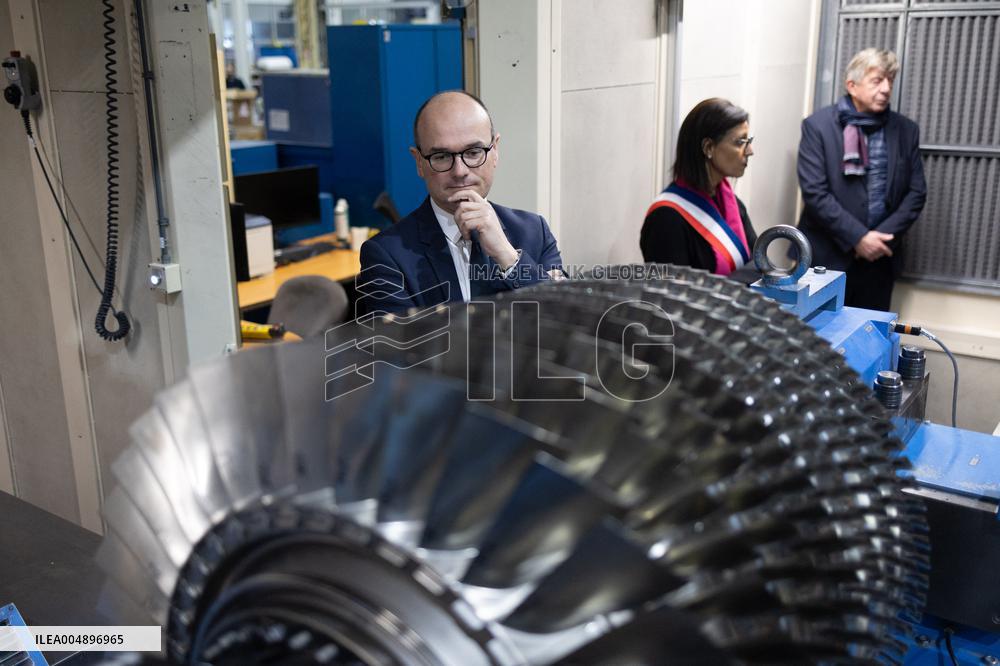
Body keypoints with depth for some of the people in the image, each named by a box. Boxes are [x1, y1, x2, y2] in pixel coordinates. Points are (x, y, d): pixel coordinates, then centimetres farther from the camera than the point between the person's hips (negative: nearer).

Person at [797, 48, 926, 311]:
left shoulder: (906, 130, 7)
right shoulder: (817, 125, -6)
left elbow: (916, 192, 6)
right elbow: (814, 192, -13)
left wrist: (883, 237, -8)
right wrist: (858, 238, -15)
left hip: (880, 259, 4)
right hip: (828, 256, -4)